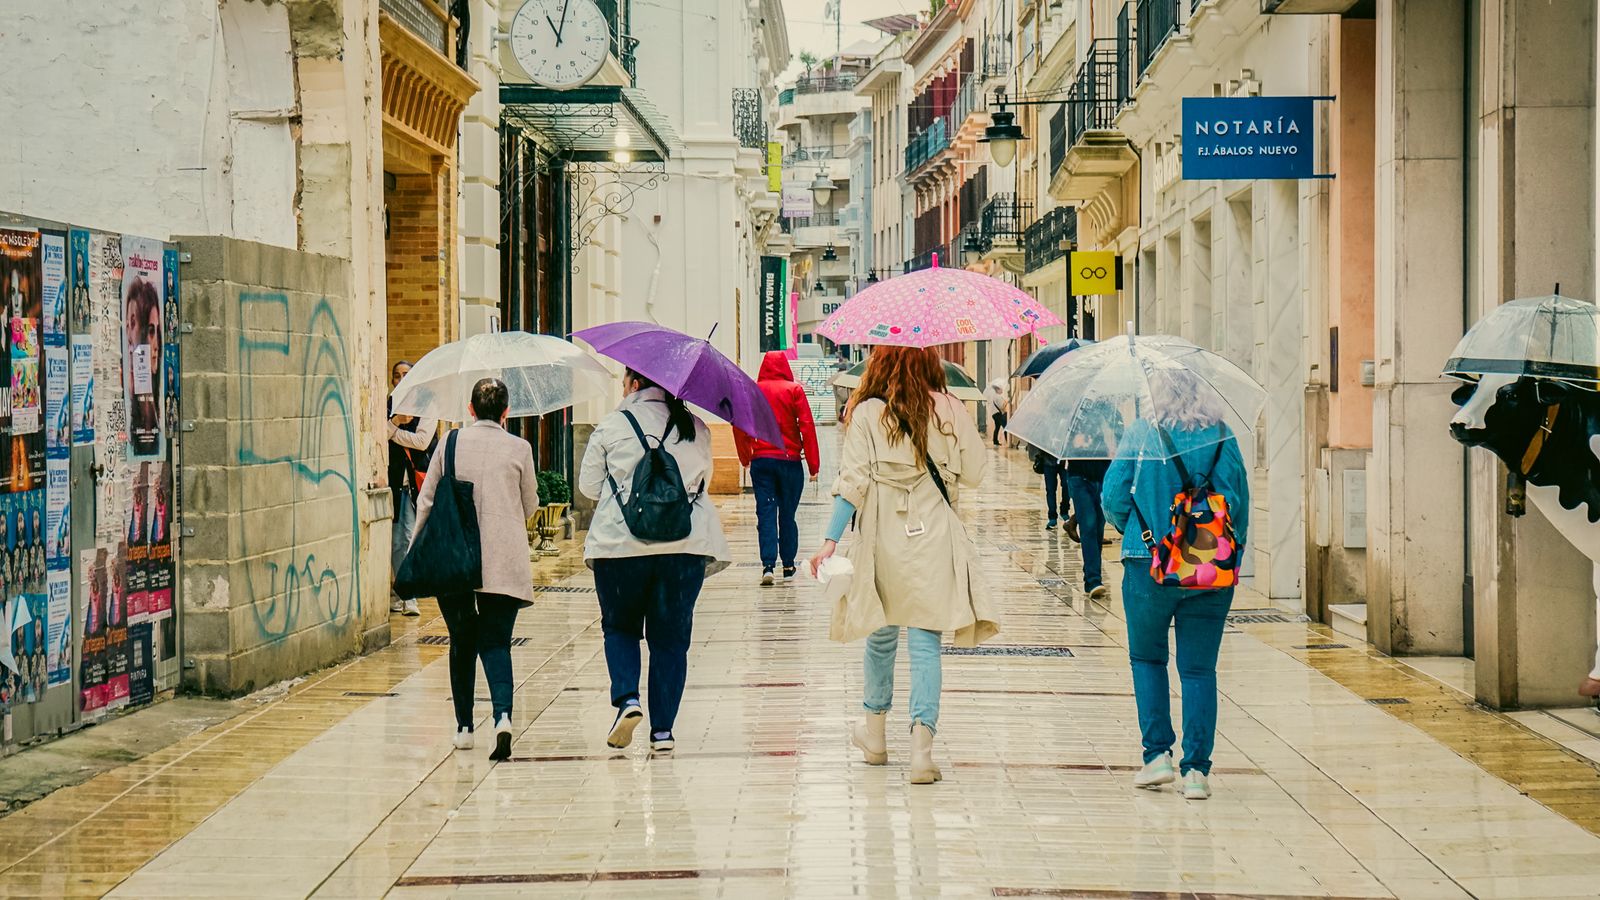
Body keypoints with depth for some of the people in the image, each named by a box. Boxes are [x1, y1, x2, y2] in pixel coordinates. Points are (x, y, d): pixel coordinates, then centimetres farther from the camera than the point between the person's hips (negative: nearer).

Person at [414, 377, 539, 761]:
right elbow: (530, 506, 11)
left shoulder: (451, 443, 2)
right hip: (504, 563, -1)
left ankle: (464, 727, 17)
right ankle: (503, 714, -23)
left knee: (462, 642, 13)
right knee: (496, 641, 0)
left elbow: (426, 500, 5)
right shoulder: (518, 448, 1)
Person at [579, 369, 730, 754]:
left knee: (620, 627, 16)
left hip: (621, 543, -2)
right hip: (687, 545, 2)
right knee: (671, 636, 9)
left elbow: (588, 486, 5)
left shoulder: (611, 426, 0)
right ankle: (663, 729, 7)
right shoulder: (696, 429, 8)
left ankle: (627, 700, -6)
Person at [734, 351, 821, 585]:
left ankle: (768, 565, -13)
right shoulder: (794, 390, -3)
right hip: (789, 460, -1)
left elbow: (739, 426, 1)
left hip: (761, 460, 1)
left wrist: (745, 458, 15)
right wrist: (813, 464, -3)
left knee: (766, 513, 0)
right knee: (787, 513, 10)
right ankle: (788, 566, 18)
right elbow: (807, 427, -7)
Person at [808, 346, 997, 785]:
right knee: (925, 642, 0)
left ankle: (874, 734, 31)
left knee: (882, 634, 18)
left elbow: (852, 482, -9)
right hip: (934, 540, 0)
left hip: (883, 541, 0)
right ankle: (922, 741, -14)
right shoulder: (949, 410, 0)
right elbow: (974, 473, 4)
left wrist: (830, 541, -8)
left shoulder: (867, 413, -3)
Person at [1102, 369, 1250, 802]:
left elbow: (1113, 497, -3)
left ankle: (1158, 754, 9)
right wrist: (1234, 549, 13)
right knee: (1199, 668, 6)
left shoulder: (1141, 434, -3)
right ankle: (1197, 769, 2)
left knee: (1147, 658, 16)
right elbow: (1241, 500, 2)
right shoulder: (1222, 437, 2)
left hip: (1150, 566, -2)